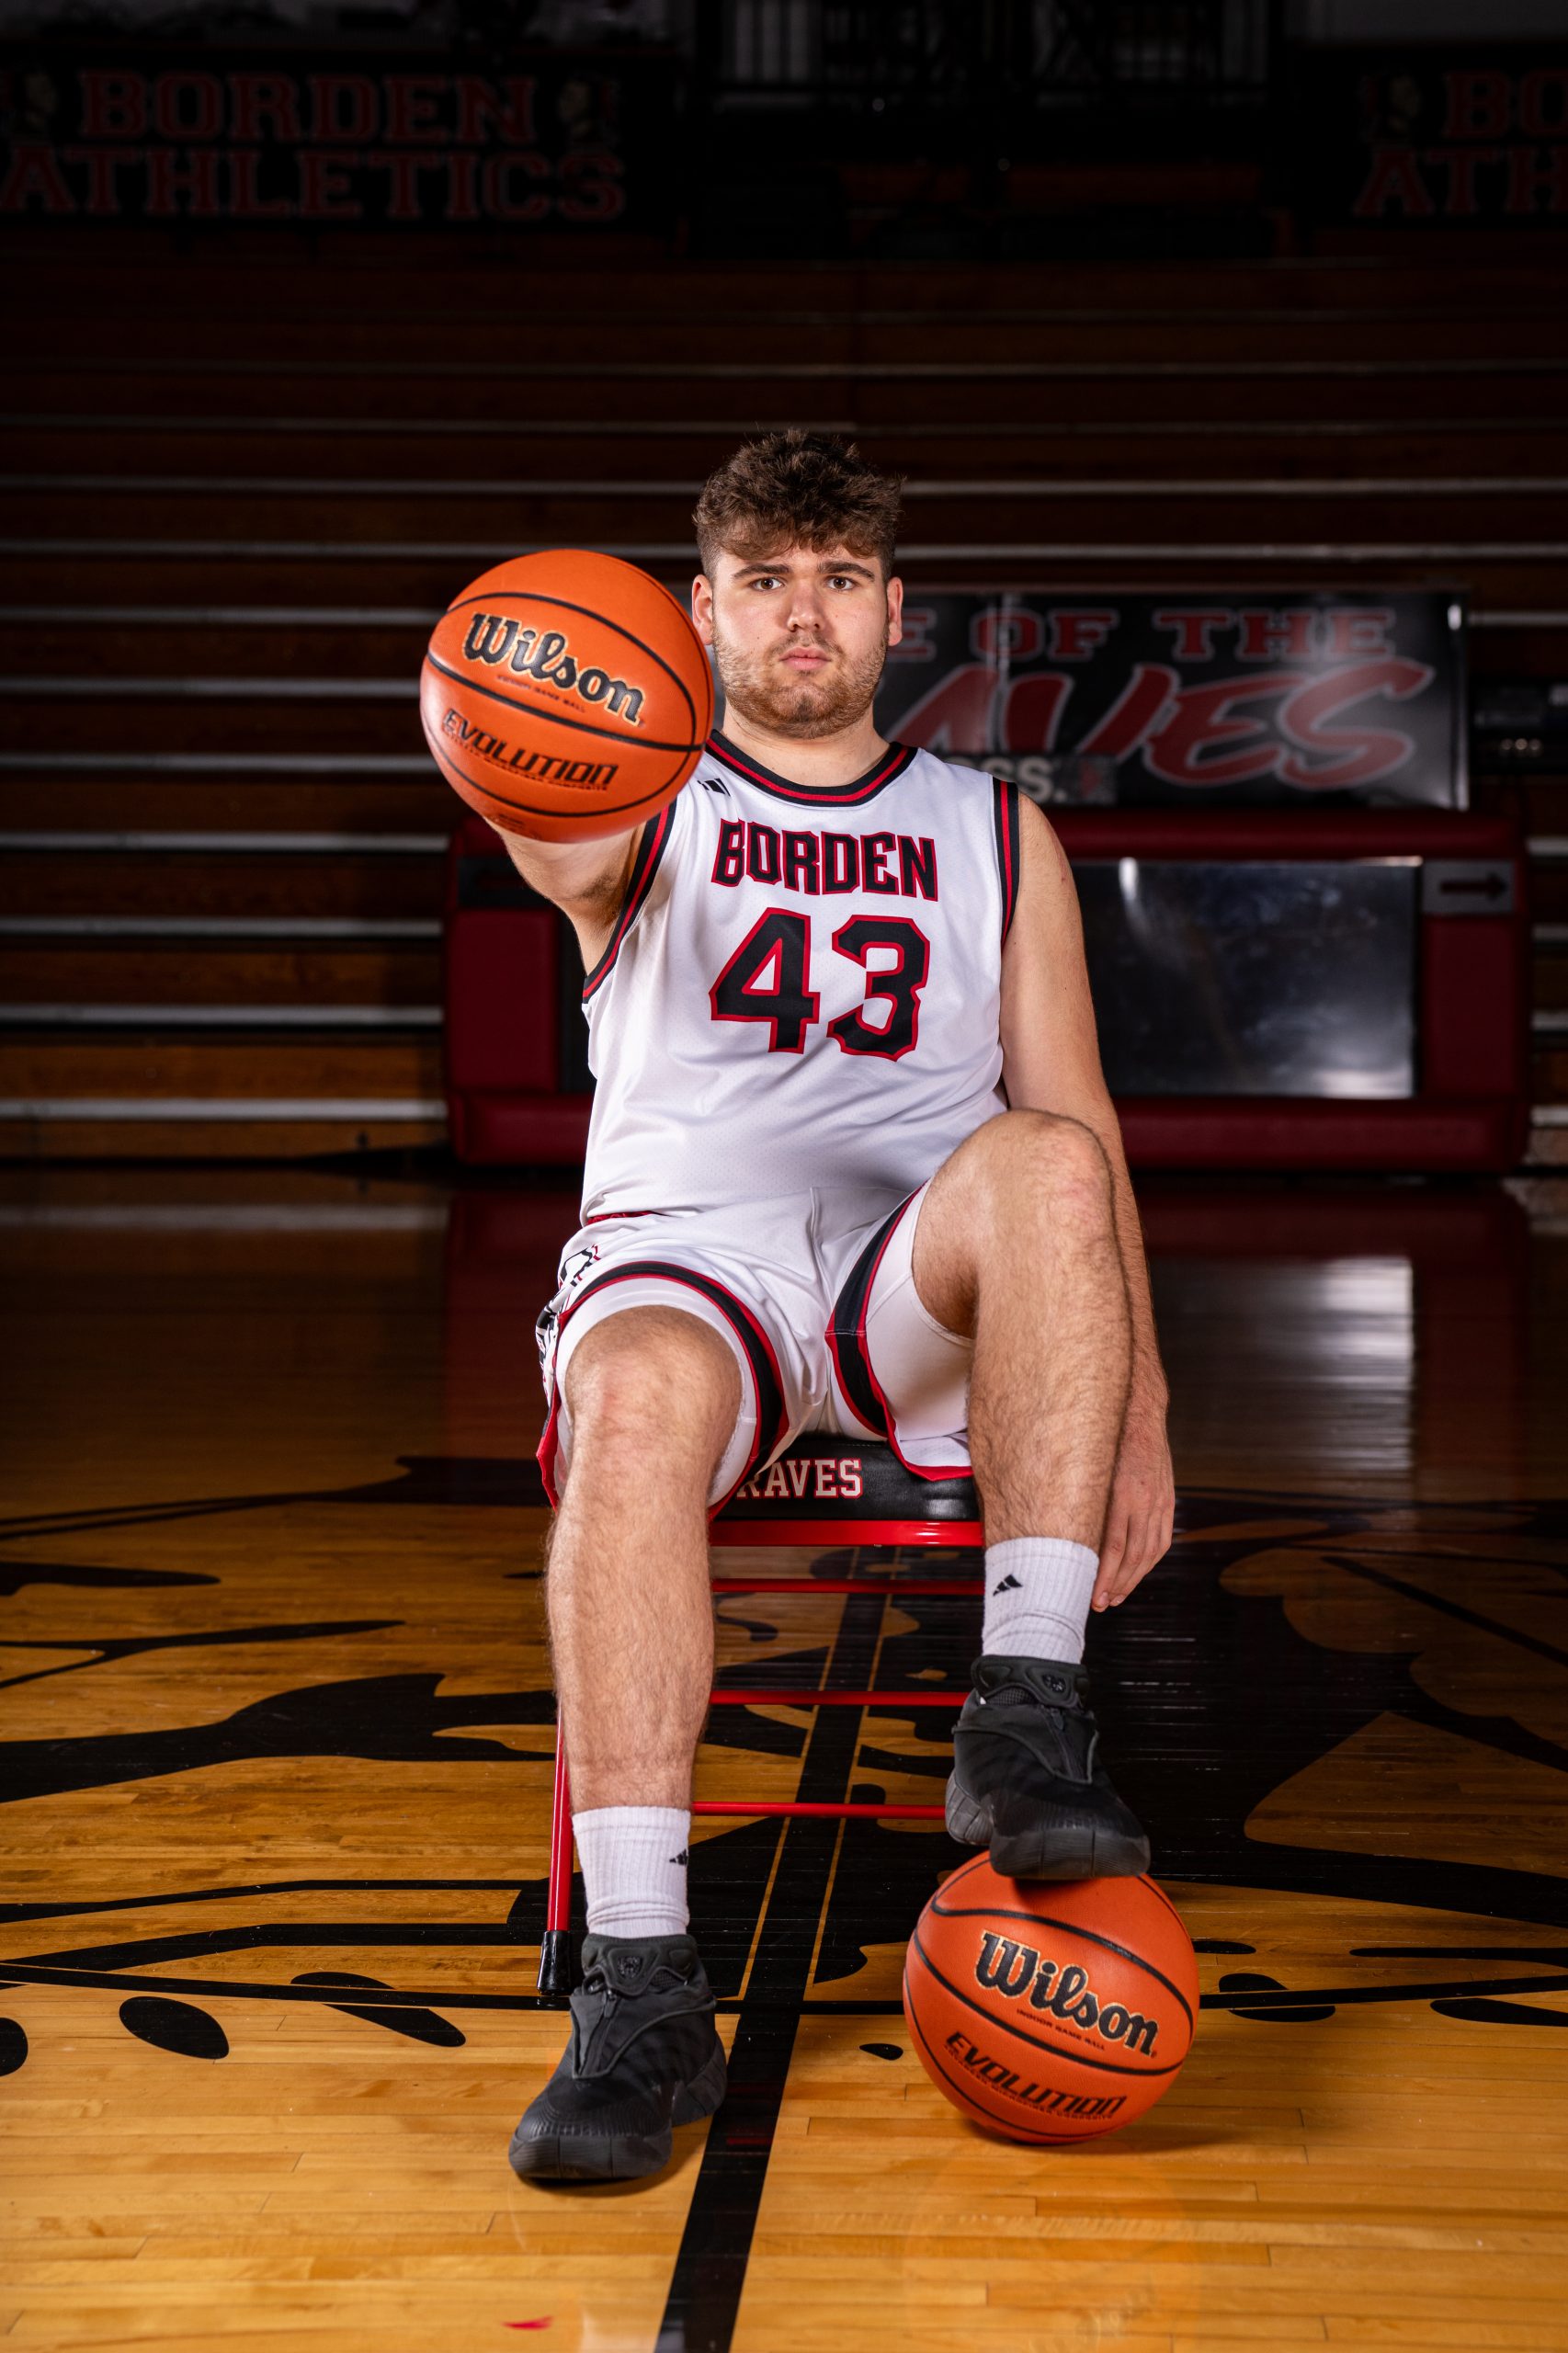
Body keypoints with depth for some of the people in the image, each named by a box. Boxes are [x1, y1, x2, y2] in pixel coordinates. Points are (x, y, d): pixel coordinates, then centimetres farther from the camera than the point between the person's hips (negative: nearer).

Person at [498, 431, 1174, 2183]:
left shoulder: (997, 835, 21)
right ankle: (642, 1981, -38)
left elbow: (1079, 1130, 16)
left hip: (922, 1282, 1)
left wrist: (1139, 1404, 5)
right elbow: (575, 856, -14)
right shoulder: (650, 809, 14)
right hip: (686, 1250, -1)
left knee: (1045, 1170, -33)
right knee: (634, 1394, -37)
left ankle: (1026, 1716, -33)